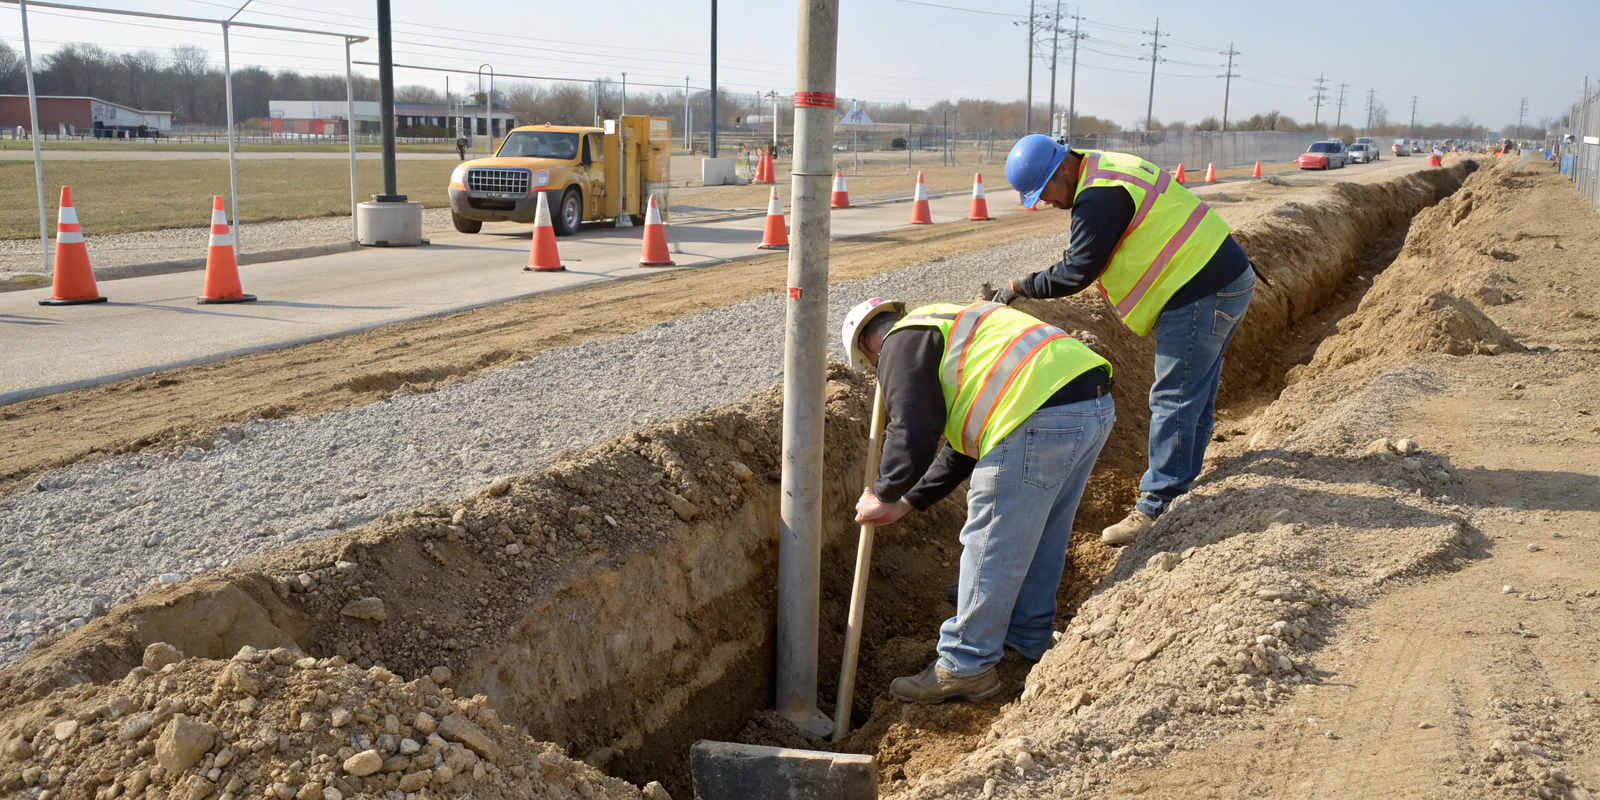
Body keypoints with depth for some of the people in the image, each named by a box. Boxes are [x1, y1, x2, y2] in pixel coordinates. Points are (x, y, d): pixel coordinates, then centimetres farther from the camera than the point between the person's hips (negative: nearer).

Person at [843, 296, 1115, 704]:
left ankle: (966, 667, 13)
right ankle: (1029, 638, 40)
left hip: (1042, 418, -10)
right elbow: (967, 442, 35)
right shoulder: (946, 324, 34)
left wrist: (883, 495, 10)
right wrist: (907, 501, 34)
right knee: (1042, 534, 24)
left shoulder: (902, 343, 5)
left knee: (992, 544, 2)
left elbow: (913, 437, -7)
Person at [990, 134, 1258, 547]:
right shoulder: (1112, 170, 14)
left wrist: (1019, 287, -6)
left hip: (1203, 293, -11)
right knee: (1196, 394, 17)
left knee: (1174, 399, -8)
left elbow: (1074, 273, -18)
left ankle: (1156, 509, -5)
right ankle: (1182, 480, 28)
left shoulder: (1100, 198, -20)